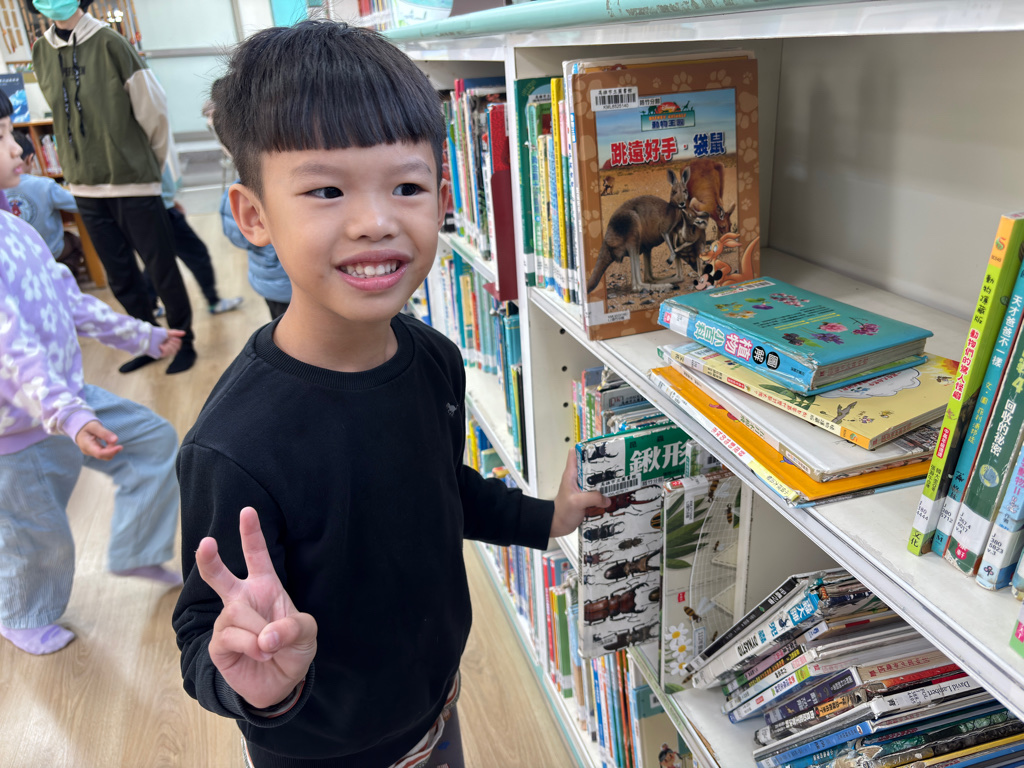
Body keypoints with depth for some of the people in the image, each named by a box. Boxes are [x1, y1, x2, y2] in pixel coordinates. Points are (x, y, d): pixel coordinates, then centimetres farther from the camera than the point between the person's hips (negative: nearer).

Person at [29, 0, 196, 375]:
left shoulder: (108, 43, -10)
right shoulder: (40, 53, 5)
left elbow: (154, 110, -5)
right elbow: (65, 116, 16)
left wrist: (151, 163, 6)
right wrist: (84, 166, 16)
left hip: (134, 183, -5)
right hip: (86, 188, 5)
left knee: (161, 270, 4)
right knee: (120, 277, 13)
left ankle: (183, 341, 21)